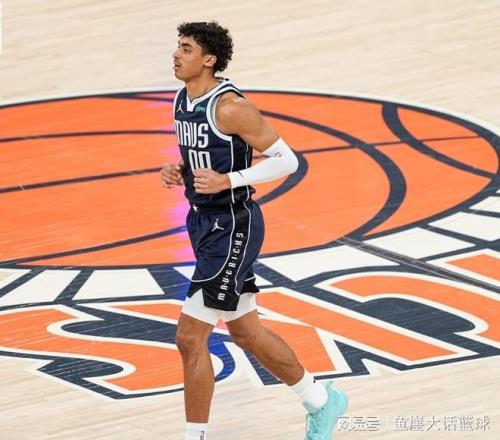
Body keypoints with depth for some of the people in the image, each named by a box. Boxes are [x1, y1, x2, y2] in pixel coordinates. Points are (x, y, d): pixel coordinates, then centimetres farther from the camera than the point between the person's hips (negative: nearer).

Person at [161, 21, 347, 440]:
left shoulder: (229, 106, -20)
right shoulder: (182, 100, 7)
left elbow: (286, 160, -16)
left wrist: (228, 181, -24)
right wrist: (178, 172, 2)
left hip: (233, 227, -10)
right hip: (204, 222, 10)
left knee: (190, 337, -8)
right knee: (246, 332, 19)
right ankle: (322, 402, 35)